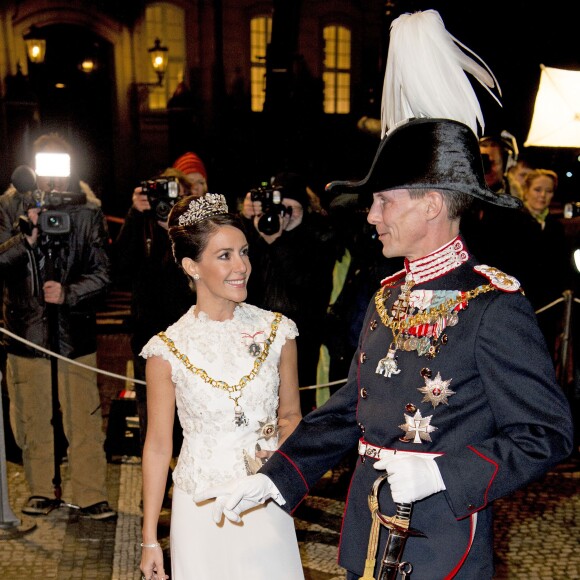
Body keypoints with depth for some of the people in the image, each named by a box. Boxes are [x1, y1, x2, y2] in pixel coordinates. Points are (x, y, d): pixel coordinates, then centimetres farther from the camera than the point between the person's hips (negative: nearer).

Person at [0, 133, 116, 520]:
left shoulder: (88, 210, -1)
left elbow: (102, 274, 0)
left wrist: (69, 293, -16)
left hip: (75, 327, -1)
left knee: (85, 418, 0)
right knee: (32, 416, 11)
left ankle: (90, 494, 11)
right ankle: (42, 490, 27)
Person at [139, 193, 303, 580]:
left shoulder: (277, 331, -4)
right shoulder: (168, 350, -9)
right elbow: (158, 445, -1)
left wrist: (280, 451, -12)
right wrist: (150, 540, 2)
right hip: (201, 513, -1)